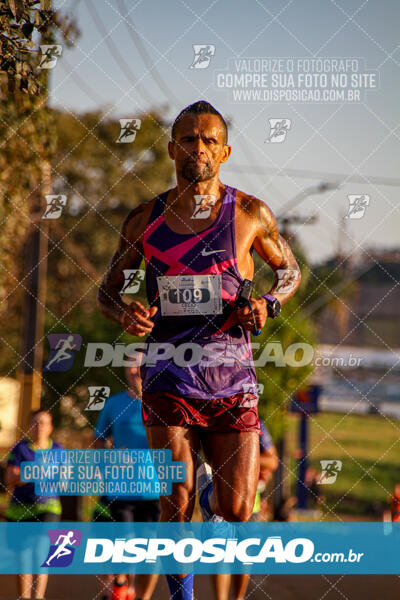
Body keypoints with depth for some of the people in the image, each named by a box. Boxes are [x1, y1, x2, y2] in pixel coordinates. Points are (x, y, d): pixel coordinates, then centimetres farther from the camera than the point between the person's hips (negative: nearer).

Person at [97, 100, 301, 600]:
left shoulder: (250, 214, 2)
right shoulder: (145, 220, 5)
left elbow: (289, 269, 17)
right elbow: (106, 291, 15)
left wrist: (269, 305, -4)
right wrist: (124, 313, -8)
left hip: (231, 378, 0)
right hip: (168, 377, 0)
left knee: (237, 511, -5)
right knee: (176, 507, -7)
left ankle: (214, 501, 31)